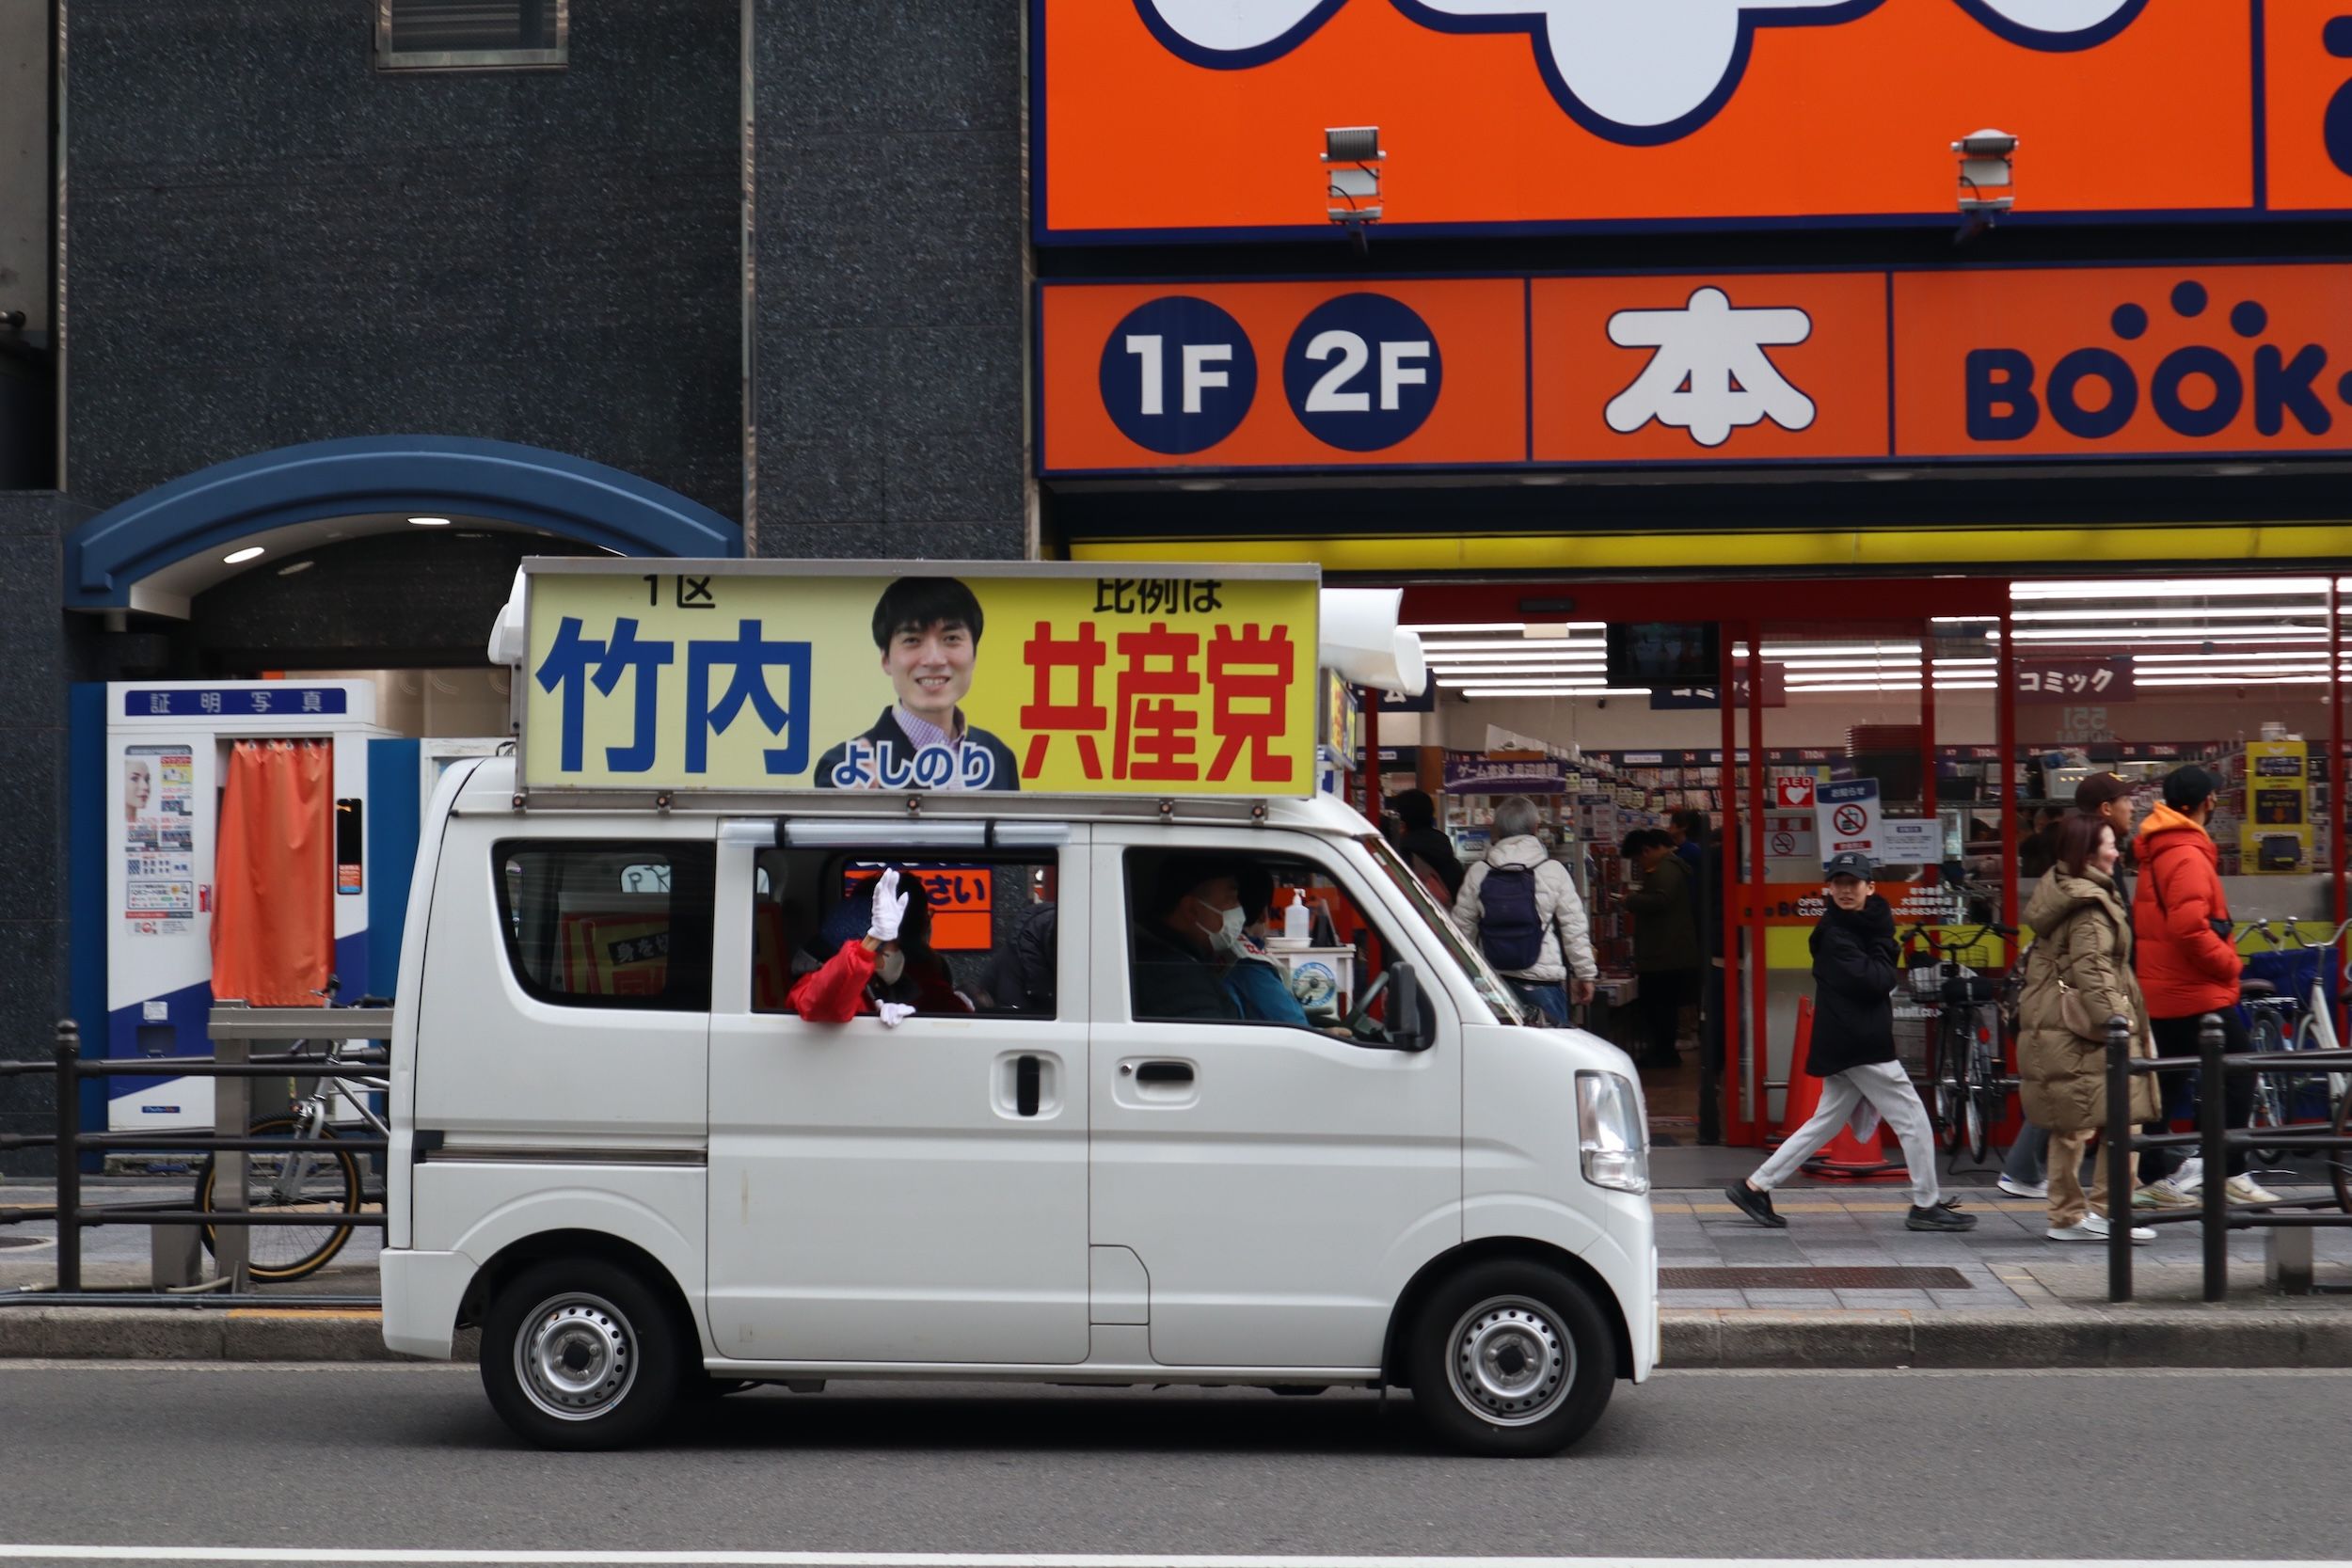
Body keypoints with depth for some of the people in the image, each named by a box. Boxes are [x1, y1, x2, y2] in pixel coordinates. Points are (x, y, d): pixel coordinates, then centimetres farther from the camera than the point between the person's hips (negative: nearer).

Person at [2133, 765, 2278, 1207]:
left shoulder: (2158, 852, 15)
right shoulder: (2188, 856, -17)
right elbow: (2189, 926, -28)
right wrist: (2230, 963, -15)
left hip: (2163, 991, 10)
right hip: (2198, 993, -10)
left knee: (2164, 1083, 12)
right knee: (2236, 1075, -3)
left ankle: (2153, 1177, 14)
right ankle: (2231, 1174, -5)